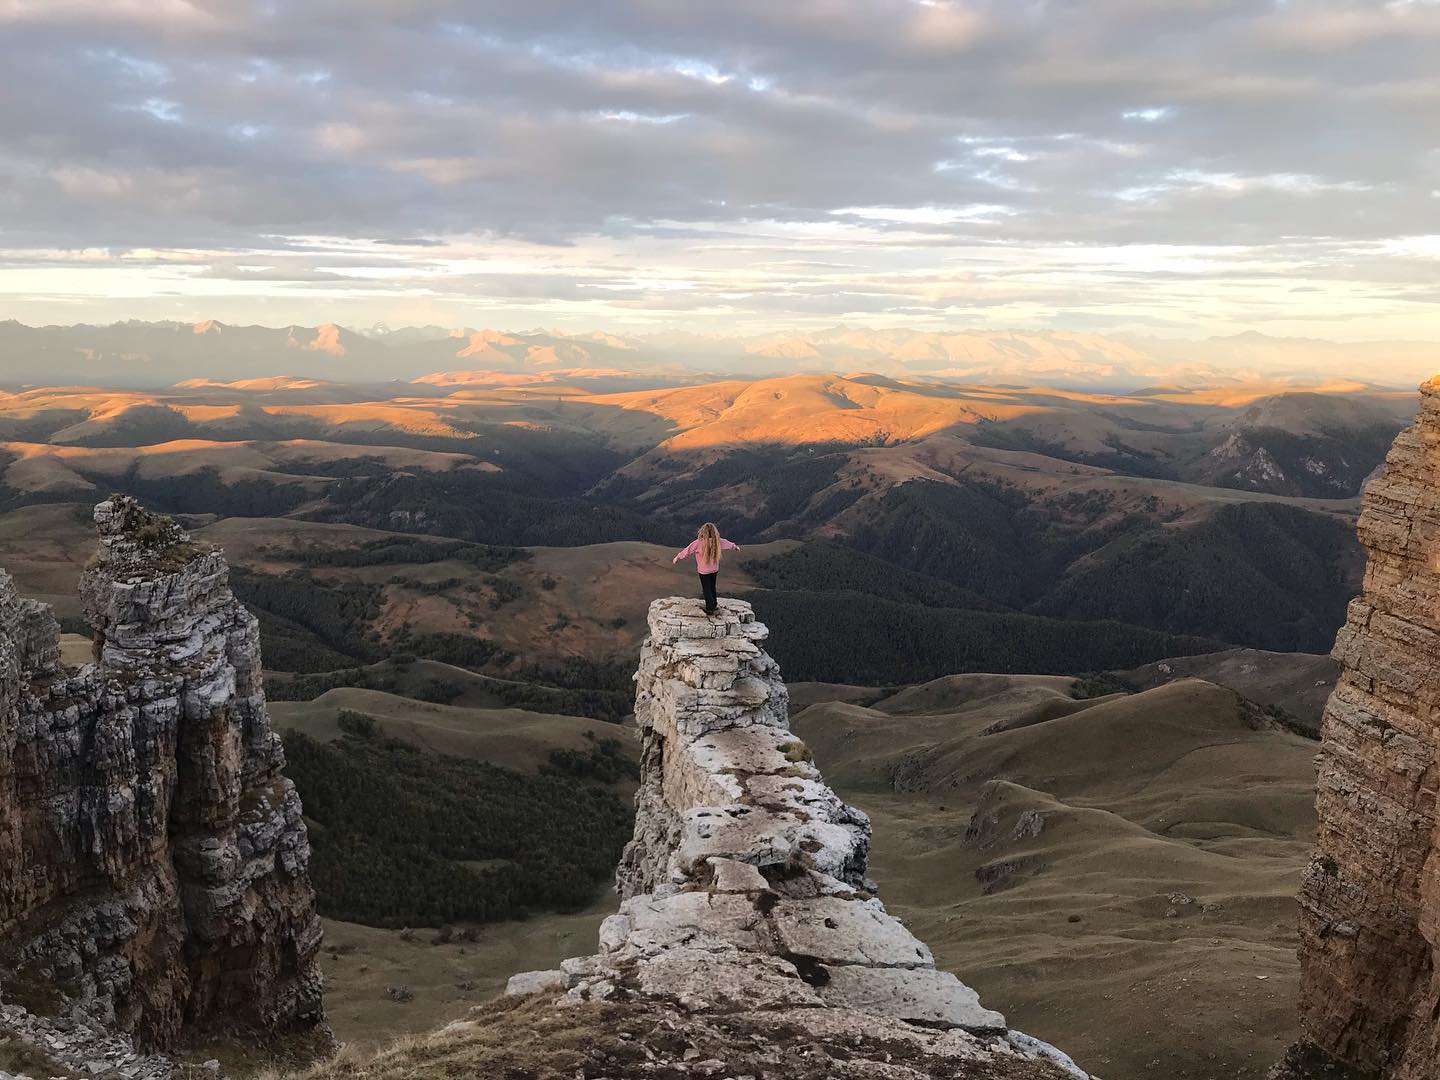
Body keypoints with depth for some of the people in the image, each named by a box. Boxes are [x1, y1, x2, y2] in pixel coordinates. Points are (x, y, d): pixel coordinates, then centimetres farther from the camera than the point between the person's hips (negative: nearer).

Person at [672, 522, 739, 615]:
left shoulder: (698, 543, -24)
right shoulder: (718, 541, -11)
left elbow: (688, 551, -16)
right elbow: (729, 544, 7)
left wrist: (677, 558, -2)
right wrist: (735, 547, 29)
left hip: (703, 571, -4)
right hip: (715, 569, 4)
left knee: (706, 589, 9)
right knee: (712, 587, 23)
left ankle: (710, 609, 13)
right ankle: (713, 605, 37)